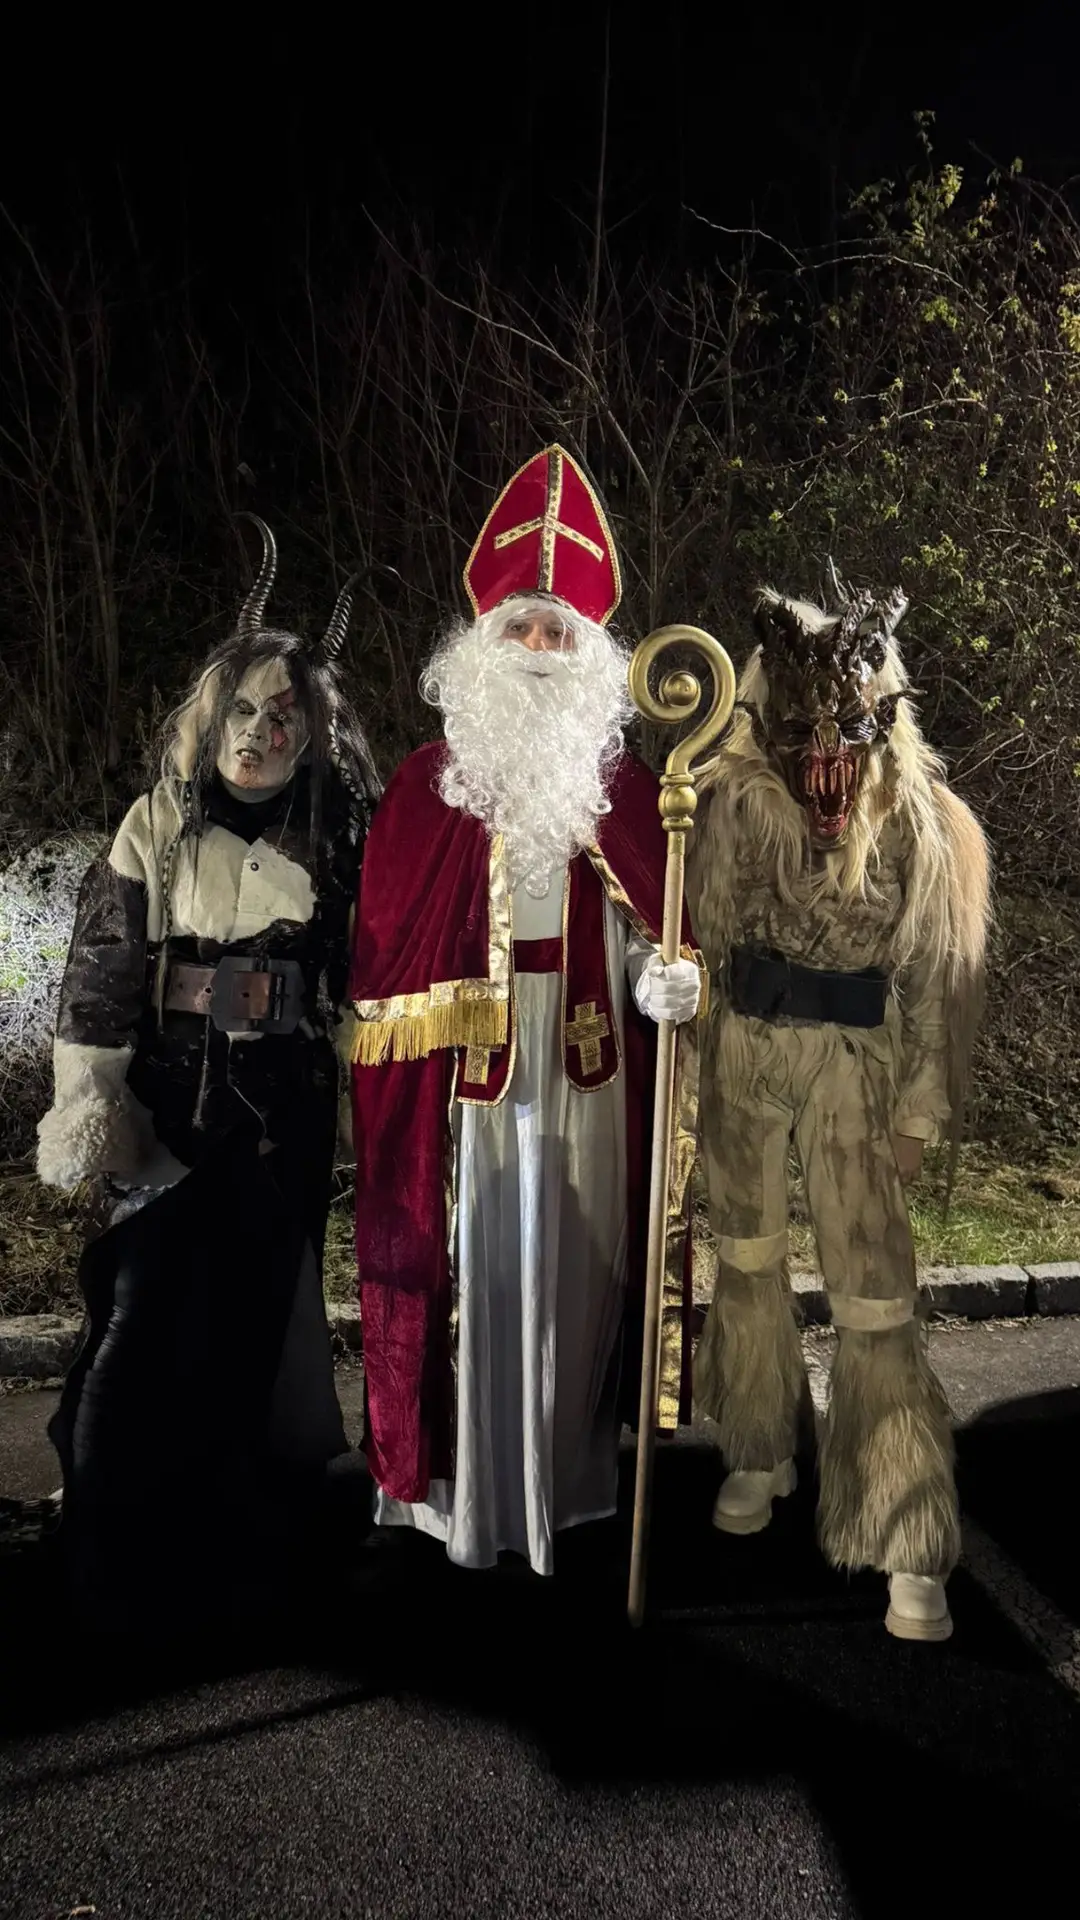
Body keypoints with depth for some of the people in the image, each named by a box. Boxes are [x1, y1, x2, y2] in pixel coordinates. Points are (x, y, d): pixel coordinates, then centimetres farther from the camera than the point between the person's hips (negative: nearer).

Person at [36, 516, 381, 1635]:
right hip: (172, 1103, -1)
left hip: (286, 1110, 1)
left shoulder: (334, 841, 4)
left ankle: (223, 1524, 27)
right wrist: (90, 1106, -6)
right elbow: (97, 972, -1)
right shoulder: (157, 825, 1)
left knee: (253, 1308, 7)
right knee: (147, 1313, -2)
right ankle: (122, 1550, 17)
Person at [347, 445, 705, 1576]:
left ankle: (566, 1477, 28)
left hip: (586, 1072, 2)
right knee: (468, 1268, 4)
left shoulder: (623, 788, 6)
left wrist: (662, 977, -15)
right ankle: (454, 1490, 21)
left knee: (577, 1268, 9)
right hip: (463, 1074, -1)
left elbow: (646, 929, 6)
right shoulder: (427, 784, 1)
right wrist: (387, 1078, -3)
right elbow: (384, 948, 1)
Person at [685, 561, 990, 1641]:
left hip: (854, 1065, -2)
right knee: (748, 1256, 17)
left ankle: (911, 1550, 8)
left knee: (873, 1296, -3)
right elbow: (703, 935, 5)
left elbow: (937, 970, -3)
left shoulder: (918, 816, -6)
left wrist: (921, 1109, -4)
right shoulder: (737, 799, -2)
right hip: (742, 1054, 3)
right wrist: (698, 1066, 3)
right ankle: (758, 1452, 40)